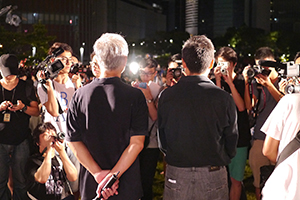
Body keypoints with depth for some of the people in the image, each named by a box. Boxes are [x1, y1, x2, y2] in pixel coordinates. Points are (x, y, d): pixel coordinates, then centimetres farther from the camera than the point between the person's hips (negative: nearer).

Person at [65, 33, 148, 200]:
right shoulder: (135, 96, -11)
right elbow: (137, 143, -17)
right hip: (127, 186, -2)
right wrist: (114, 175, -17)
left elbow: (74, 142, -7)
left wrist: (98, 173, -10)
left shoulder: (80, 95, -5)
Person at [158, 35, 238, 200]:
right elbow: (231, 142, -2)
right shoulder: (224, 98, -12)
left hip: (176, 175, 1)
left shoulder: (166, 96, -7)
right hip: (212, 175, -1)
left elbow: (162, 138, 3)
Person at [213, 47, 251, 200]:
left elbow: (241, 107, -12)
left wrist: (230, 82, -16)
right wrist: (218, 81, -15)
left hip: (239, 137, -1)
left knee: (236, 179, 4)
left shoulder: (242, 82, 2)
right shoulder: (216, 82, 5)